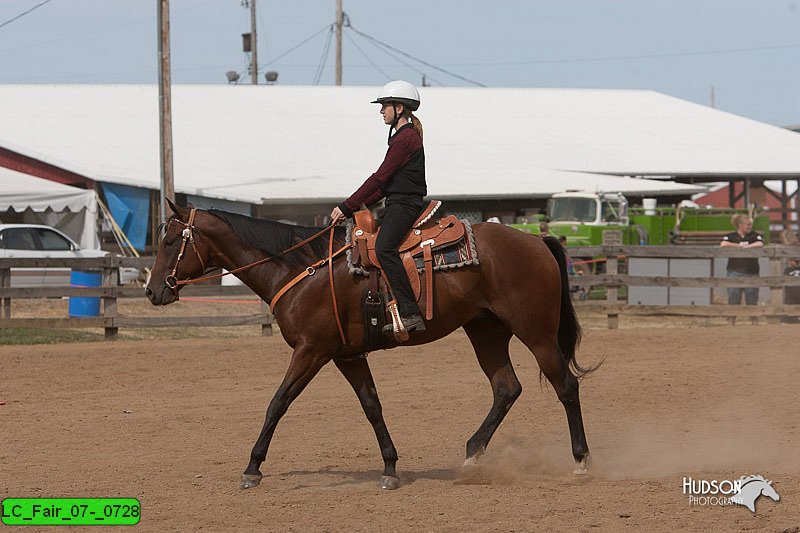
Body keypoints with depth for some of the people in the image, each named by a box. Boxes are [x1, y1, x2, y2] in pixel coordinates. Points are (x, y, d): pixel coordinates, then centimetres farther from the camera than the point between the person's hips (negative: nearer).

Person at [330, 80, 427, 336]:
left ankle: (410, 313, -40)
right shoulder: (404, 136, 21)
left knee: (383, 247, -32)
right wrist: (361, 205, 13)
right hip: (399, 204, 12)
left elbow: (380, 178, -15)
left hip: (404, 206, -12)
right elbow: (387, 181, 22)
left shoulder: (405, 138, -12)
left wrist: (347, 207, -13)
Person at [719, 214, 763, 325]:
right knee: (733, 300, -1)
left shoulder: (754, 236, 9)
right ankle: (731, 323, 2)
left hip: (751, 273, 1)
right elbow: (723, 244, -14)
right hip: (735, 273, -1)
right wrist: (740, 245, -9)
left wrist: (746, 246, -11)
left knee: (752, 301, 4)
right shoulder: (731, 236, 5)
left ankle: (755, 323, 8)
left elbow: (760, 244, -11)